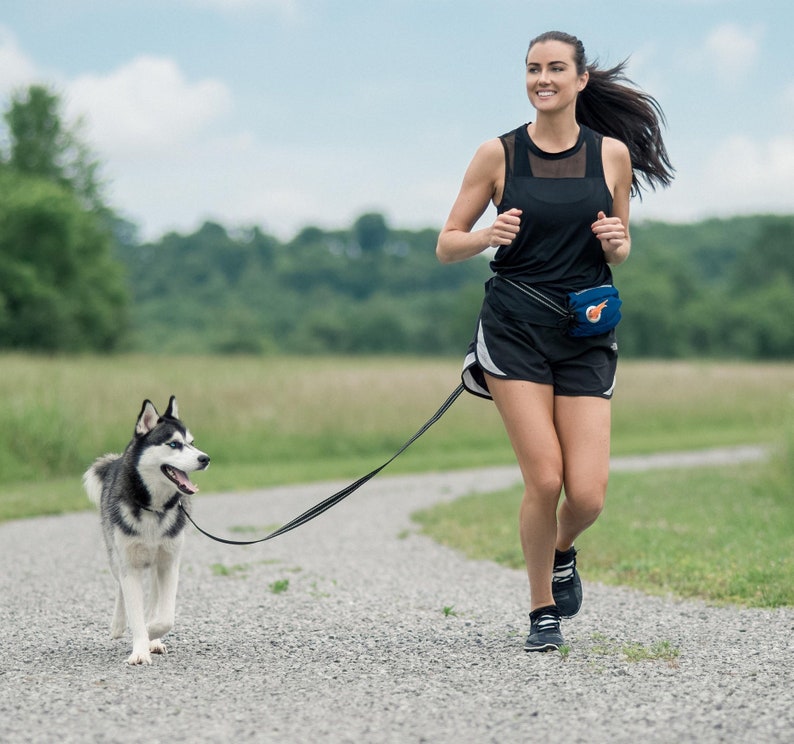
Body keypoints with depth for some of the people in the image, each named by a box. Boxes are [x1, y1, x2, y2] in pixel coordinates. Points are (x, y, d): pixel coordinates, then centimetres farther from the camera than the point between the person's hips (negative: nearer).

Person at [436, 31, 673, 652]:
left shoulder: (613, 153, 5)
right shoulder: (499, 154, 1)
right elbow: (446, 245, 6)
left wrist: (616, 243, -7)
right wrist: (488, 236, -15)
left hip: (587, 333, 2)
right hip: (515, 329, -1)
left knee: (587, 494, -8)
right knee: (545, 480, -12)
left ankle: (563, 553, 30)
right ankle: (542, 609, 13)